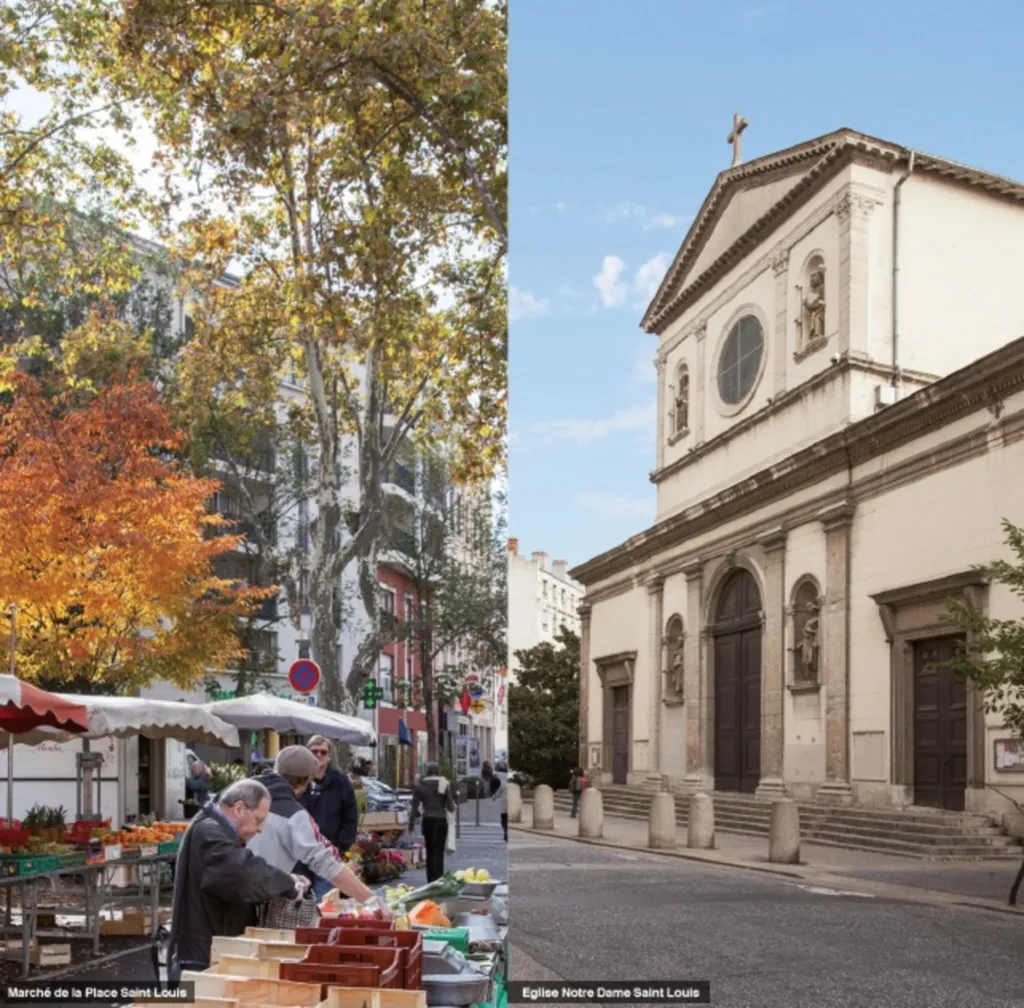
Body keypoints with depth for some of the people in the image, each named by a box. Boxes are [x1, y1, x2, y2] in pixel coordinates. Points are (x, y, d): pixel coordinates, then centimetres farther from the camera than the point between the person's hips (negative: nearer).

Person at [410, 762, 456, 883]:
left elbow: (415, 807, 0)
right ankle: (438, 880, -10)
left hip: (427, 821, 2)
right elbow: (450, 807, -4)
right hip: (441, 820, -2)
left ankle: (430, 880, 15)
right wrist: (453, 805, 18)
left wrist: (411, 823, 6)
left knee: (430, 852, 13)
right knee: (439, 853, -1)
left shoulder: (420, 786, 1)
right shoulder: (444, 785, -3)